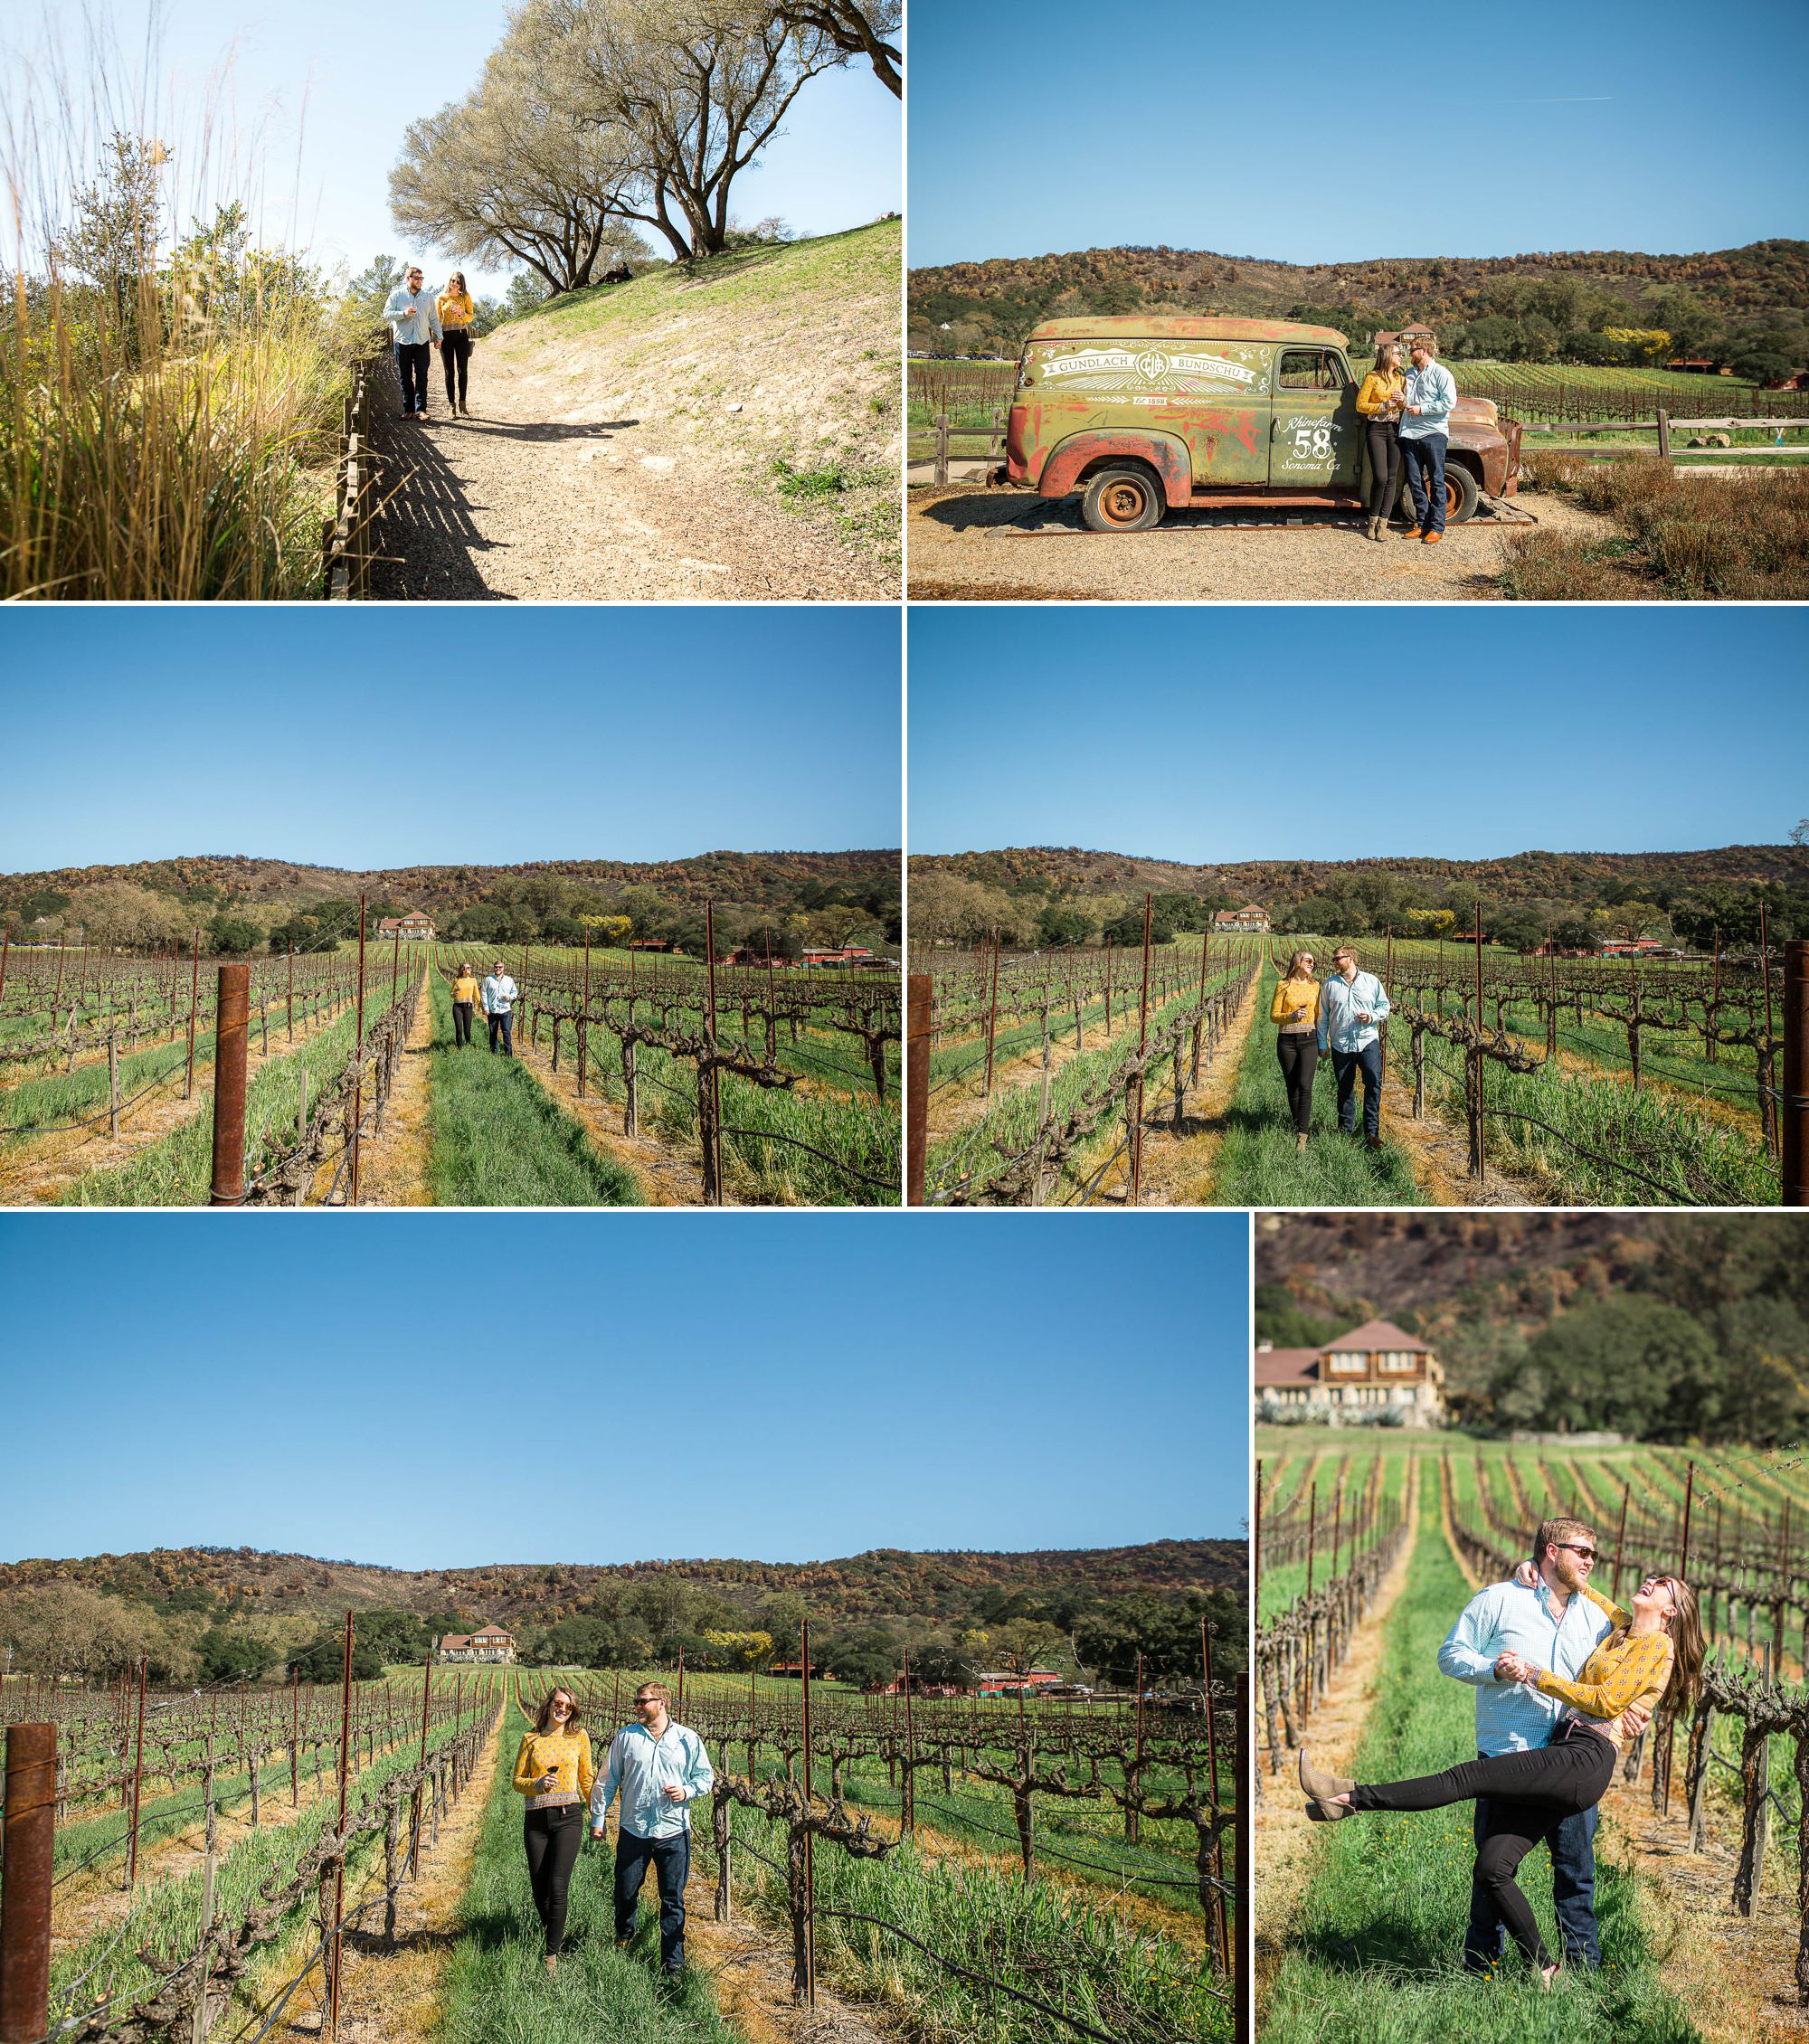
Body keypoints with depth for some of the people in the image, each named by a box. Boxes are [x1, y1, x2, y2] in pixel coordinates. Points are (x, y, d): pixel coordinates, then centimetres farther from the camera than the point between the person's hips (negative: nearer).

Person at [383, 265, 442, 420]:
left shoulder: (427, 297, 13)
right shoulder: (397, 295, 4)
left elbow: (434, 319, 17)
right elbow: (386, 314, -2)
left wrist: (438, 336, 9)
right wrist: (404, 313, -15)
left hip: (422, 342, 1)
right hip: (402, 342, -1)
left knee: (422, 376, -6)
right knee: (405, 377, 2)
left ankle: (420, 409, -5)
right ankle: (408, 409, 7)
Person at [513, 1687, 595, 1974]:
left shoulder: (578, 1737, 7)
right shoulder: (531, 1739, 7)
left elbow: (587, 1778, 14)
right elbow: (517, 1780, 8)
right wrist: (537, 1784, -13)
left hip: (568, 1817, -2)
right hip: (536, 1818, 2)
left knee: (557, 1887, -13)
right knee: (539, 1887, 5)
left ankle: (552, 1955, -6)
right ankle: (554, 1935, 31)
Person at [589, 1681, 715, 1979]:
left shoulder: (687, 1739, 4)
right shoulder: (626, 1737, 5)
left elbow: (705, 1776, 11)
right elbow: (608, 1781, 10)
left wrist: (687, 1791, -9)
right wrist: (597, 1818, 7)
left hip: (673, 1832, -1)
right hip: (633, 1831, 1)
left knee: (673, 1900, 1)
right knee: (625, 1892, 10)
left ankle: (673, 1962, 8)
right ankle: (624, 1935, 40)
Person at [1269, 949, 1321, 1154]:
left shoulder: (1315, 986, 8)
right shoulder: (1283, 986, 1)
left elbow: (1318, 1015, 14)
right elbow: (1273, 1015, 0)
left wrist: (1321, 1042, 11)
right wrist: (1291, 1016, -18)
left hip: (1308, 1039, 0)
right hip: (1287, 1041, 0)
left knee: (1304, 1086, -14)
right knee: (1292, 1088, 5)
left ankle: (1302, 1136, -19)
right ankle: (1298, 1126, 20)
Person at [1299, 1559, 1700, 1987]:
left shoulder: (1659, 1645, 3)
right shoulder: (1620, 1627, 26)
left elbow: (1607, 1701, -8)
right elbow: (1581, 1592, 44)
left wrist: (1533, 1674, -8)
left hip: (1588, 1759, -8)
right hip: (1561, 1750, 8)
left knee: (1470, 1776, -19)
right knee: (1492, 1867, -7)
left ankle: (1354, 1797, -24)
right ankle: (1543, 1968, -1)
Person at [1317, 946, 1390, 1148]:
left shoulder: (1371, 981, 7)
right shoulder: (1329, 985, 8)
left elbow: (1384, 1007, 13)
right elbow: (1323, 1016, 11)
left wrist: (1372, 1017, -7)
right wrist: (1322, 1043, 8)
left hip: (1368, 1041, -1)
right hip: (1341, 1046, 1)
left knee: (1374, 1083, -14)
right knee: (1344, 1090, 7)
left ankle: (1372, 1131, -11)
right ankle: (1346, 1131, 17)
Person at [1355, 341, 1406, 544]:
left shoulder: (1401, 379, 12)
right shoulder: (1372, 378, -3)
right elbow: (1360, 405, -4)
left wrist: (1403, 400, -6)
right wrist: (1384, 406, -14)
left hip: (1395, 430, 5)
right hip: (1376, 429, -5)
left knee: (1392, 478, 0)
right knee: (1380, 477, -13)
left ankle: (1383, 523, 4)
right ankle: (1373, 519, 4)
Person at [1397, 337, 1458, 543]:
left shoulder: (1440, 373, -3)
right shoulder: (1410, 375, 18)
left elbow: (1449, 402, -12)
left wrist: (1421, 409, -12)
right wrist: (1404, 402, 4)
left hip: (1434, 433, -7)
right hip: (1410, 434, 7)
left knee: (1436, 481, -3)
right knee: (1415, 481, 6)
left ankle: (1437, 528, -1)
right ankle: (1423, 524, 13)